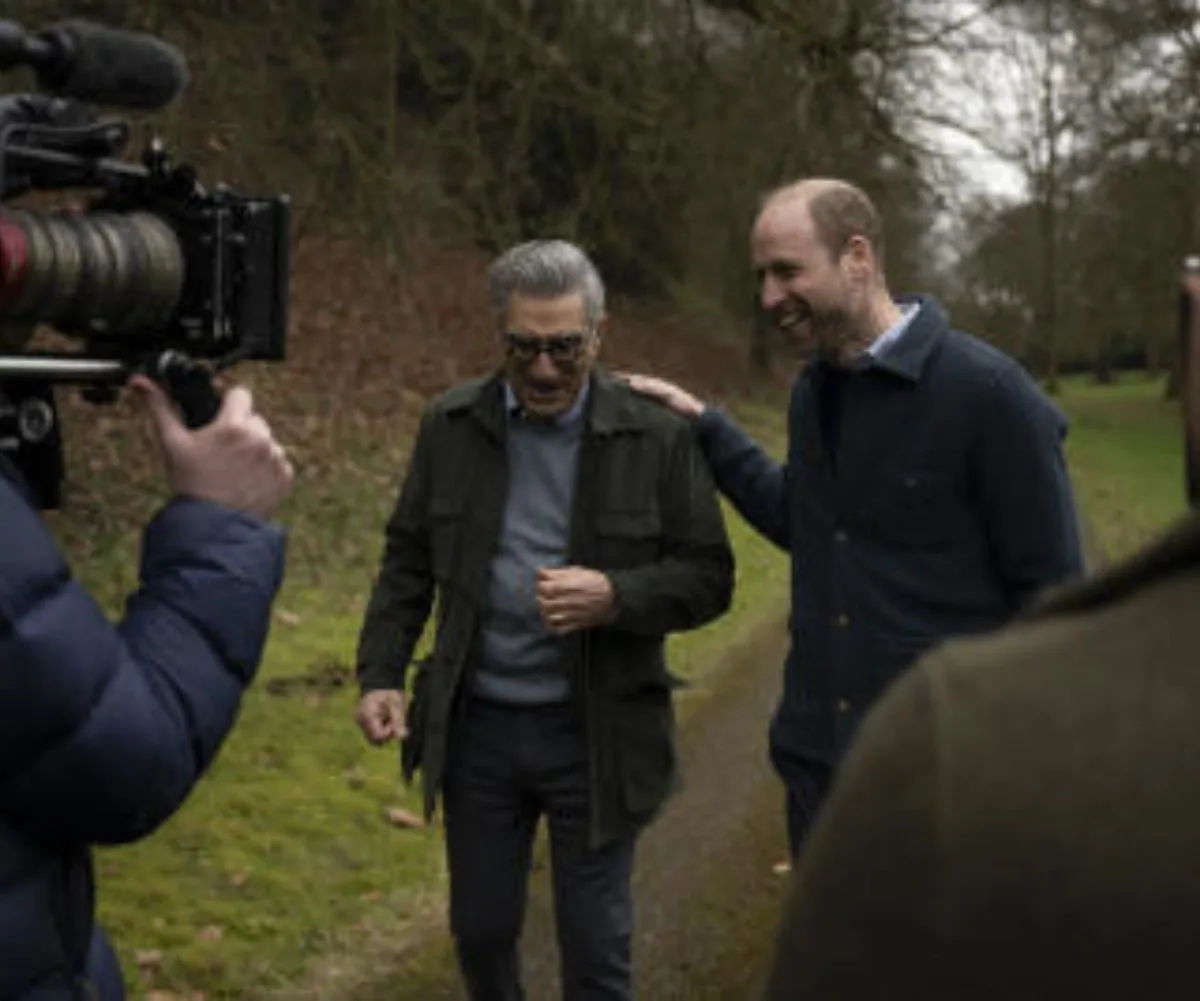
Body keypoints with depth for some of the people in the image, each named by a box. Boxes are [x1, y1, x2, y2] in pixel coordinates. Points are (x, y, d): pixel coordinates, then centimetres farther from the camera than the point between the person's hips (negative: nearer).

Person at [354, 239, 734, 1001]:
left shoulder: (657, 436, -8)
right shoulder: (451, 425, 0)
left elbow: (708, 577, -5)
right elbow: (409, 560, 7)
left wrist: (615, 596, -23)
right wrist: (380, 674, -3)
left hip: (597, 734, -2)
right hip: (476, 728, 3)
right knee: (481, 930, 16)